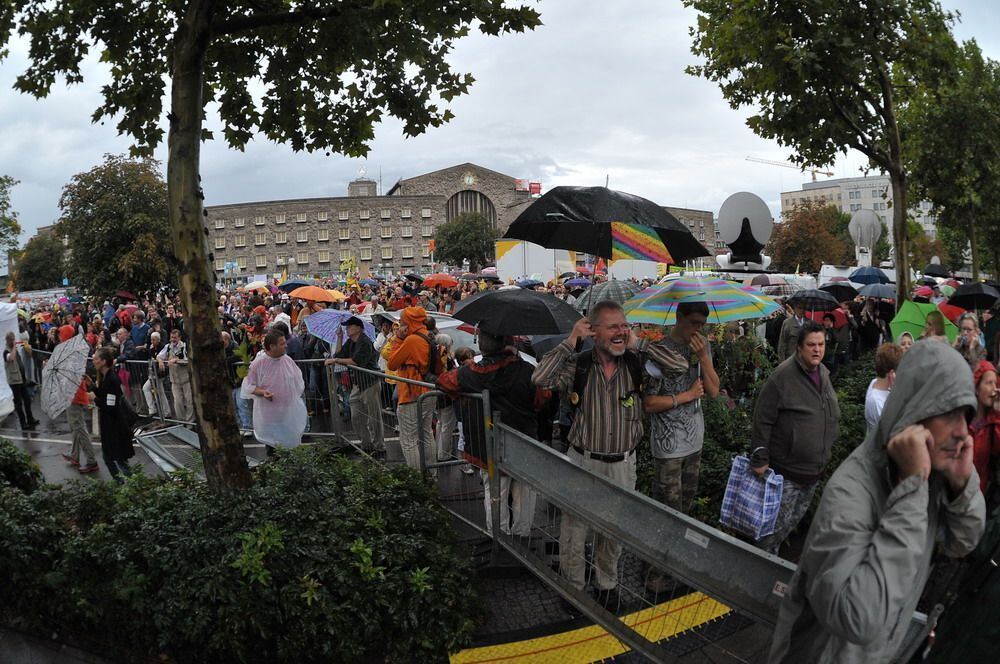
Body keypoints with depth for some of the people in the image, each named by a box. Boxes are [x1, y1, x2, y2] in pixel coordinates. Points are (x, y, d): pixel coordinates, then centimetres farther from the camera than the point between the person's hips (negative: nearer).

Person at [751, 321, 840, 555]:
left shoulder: (823, 373, 6)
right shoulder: (783, 375, -19)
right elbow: (762, 420, -18)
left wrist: (824, 454, 22)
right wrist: (759, 459, -18)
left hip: (815, 468, 8)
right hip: (786, 469, -8)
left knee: (795, 518, 20)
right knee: (779, 522, -3)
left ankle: (771, 555, 37)